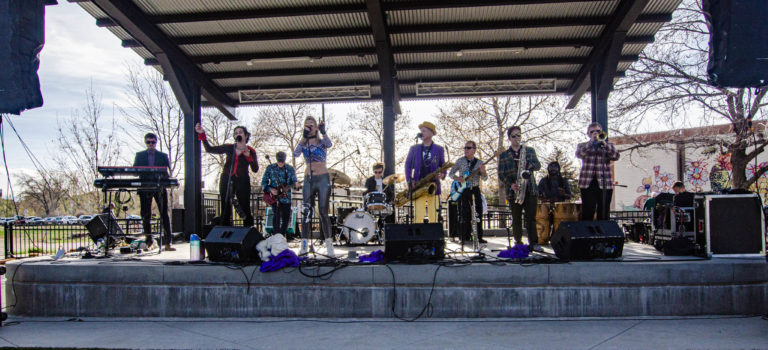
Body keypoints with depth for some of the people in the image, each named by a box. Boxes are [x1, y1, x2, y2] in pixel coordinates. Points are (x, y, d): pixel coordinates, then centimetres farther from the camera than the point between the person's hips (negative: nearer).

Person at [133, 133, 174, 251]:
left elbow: (168, 171, 6)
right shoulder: (139, 155, 15)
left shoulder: (163, 156, 12)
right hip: (144, 188, 1)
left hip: (160, 188, -1)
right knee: (145, 215, 2)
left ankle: (167, 243, -7)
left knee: (164, 214, -6)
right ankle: (148, 241, 12)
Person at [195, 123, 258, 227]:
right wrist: (202, 134, 2)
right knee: (225, 210, 0)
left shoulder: (250, 151, 6)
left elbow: (255, 169, -2)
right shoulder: (229, 148, 12)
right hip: (226, 180, 2)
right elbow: (209, 149, 10)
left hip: (242, 181, -2)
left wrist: (248, 156, -15)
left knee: (245, 211, -6)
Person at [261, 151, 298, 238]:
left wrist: (296, 185, -17)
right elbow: (264, 183, 3)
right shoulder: (270, 168, 1)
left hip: (286, 197, 2)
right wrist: (270, 189, -14)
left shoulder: (290, 169, 4)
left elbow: (294, 182, 7)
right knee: (276, 214, -17)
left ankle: (282, 236, 21)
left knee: (286, 217, 2)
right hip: (274, 196, -2)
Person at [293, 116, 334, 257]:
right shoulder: (303, 143, 9)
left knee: (323, 211, -4)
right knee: (306, 211, 0)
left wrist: (323, 133, -42)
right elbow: (296, 153, -12)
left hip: (323, 179, -3)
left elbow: (329, 144, -22)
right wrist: (304, 137, -24)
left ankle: (329, 245, 0)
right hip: (308, 179, 3)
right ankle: (304, 245, 3)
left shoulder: (321, 141, 2)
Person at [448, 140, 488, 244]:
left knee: (478, 213, -1)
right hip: (463, 190, -1)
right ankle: (465, 238, 6)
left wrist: (483, 171, -23)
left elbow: (484, 178, -1)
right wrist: (457, 178, -12)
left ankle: (478, 237, 7)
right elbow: (451, 173, 8)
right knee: (465, 215, -2)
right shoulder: (460, 161, 5)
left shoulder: (479, 163, 5)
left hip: (475, 190, 1)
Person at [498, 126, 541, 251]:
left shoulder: (530, 150, 14)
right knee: (516, 219, 3)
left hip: (530, 189, 0)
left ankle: (533, 243, 1)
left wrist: (530, 165, -15)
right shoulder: (503, 155, 10)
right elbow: (501, 174, 3)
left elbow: (538, 165, 8)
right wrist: (510, 184, -13)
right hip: (514, 191, 0)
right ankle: (518, 243, 8)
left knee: (531, 217, -2)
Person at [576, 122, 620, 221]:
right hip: (588, 183, -1)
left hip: (605, 184, 1)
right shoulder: (582, 146, 15)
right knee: (587, 213, -8)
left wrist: (604, 143, -14)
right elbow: (579, 154, -8)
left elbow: (616, 156, -3)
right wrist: (591, 141, -13)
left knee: (603, 214, -1)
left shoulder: (608, 146, 17)